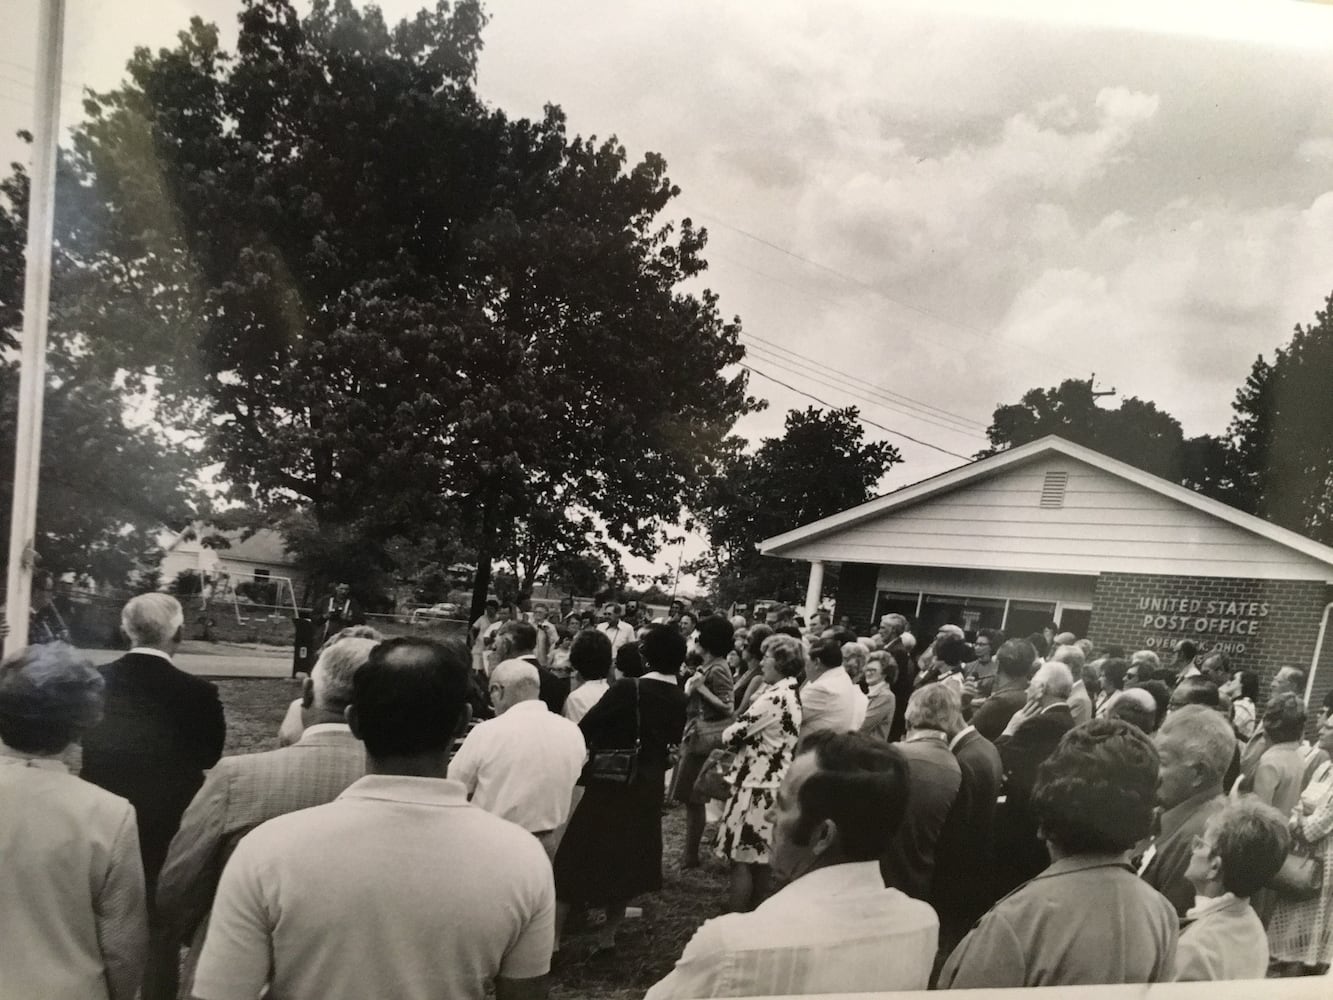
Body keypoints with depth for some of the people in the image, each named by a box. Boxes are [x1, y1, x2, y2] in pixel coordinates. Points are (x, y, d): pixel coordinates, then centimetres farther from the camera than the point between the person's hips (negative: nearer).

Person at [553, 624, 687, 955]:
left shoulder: (628, 689, -18)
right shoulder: (681, 701, -2)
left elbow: (585, 729, -15)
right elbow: (672, 745, 8)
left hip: (609, 785, -5)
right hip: (648, 788, 5)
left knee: (576, 856, 6)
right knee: (627, 859, 18)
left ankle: (553, 939, 7)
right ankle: (608, 935, 25)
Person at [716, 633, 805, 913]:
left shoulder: (774, 697, -20)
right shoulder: (793, 697, 9)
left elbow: (733, 735, -17)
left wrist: (727, 736, 2)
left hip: (755, 786, -9)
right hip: (773, 785, 9)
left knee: (741, 860, -1)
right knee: (760, 861, 16)